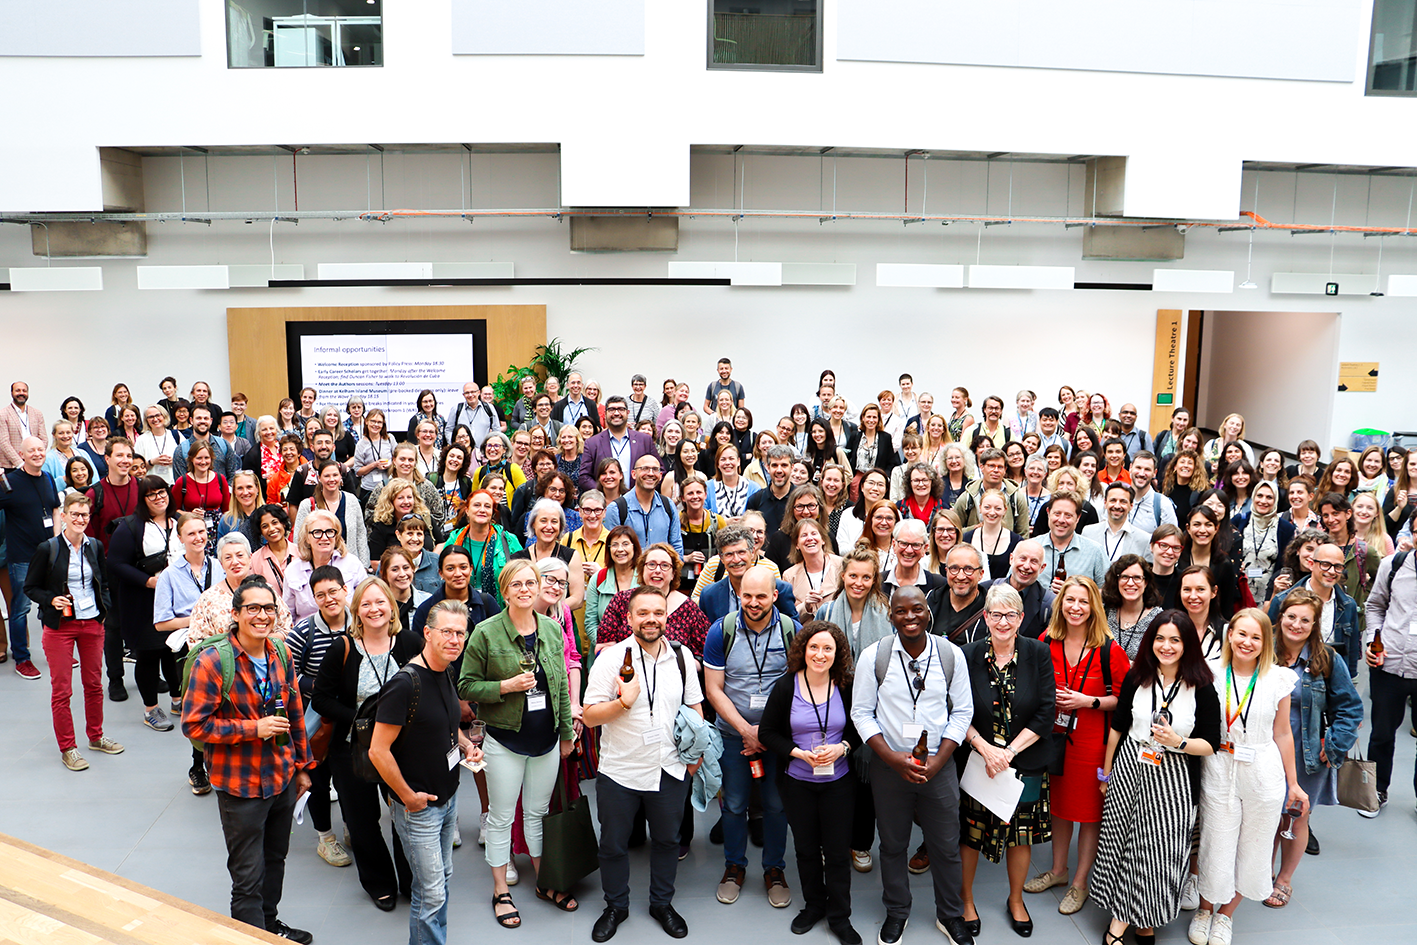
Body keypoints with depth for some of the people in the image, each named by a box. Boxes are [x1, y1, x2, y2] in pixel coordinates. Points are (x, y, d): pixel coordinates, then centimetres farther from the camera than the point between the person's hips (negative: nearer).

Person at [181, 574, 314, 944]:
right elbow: (193, 724, -17)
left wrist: (302, 765, 13)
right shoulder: (211, 661, -18)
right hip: (241, 785, -6)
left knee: (275, 859, 24)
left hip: (283, 778, 6)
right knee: (248, 877, 4)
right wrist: (253, 728, -24)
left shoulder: (281, 653, 0)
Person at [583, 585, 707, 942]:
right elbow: (590, 716, -13)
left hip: (670, 771, 2)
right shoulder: (612, 659, -12)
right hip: (619, 772, -2)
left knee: (667, 839, 18)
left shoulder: (681, 657, -2)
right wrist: (624, 701, -27)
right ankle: (616, 906, 36)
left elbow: (695, 706, 10)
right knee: (613, 844, 13)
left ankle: (662, 903, 40)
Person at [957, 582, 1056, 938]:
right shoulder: (968, 656, -8)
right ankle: (967, 899, 30)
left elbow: (1046, 713, -8)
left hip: (1025, 762, 1)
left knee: (1021, 834, 13)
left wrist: (1009, 751, -15)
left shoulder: (1038, 654, -8)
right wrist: (985, 748, -17)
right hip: (977, 760, -1)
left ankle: (1016, 900, 37)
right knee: (970, 831, 8)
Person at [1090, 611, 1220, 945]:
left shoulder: (1202, 688, -8)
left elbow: (1211, 745, -4)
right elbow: (1118, 727, 8)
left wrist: (1178, 742, -23)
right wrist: (1106, 772, 13)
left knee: (1161, 850, 3)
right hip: (1129, 771, 2)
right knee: (1122, 845, 7)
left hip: (1173, 780, -2)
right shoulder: (1135, 678, -1)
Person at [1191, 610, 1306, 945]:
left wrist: (1293, 784, 8)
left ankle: (1225, 915, 33)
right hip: (1219, 772, -1)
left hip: (1264, 776, 1)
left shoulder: (1278, 679, -3)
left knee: (1252, 849, 11)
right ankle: (1204, 910, 31)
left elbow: (1282, 733, 4)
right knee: (1216, 847, 6)